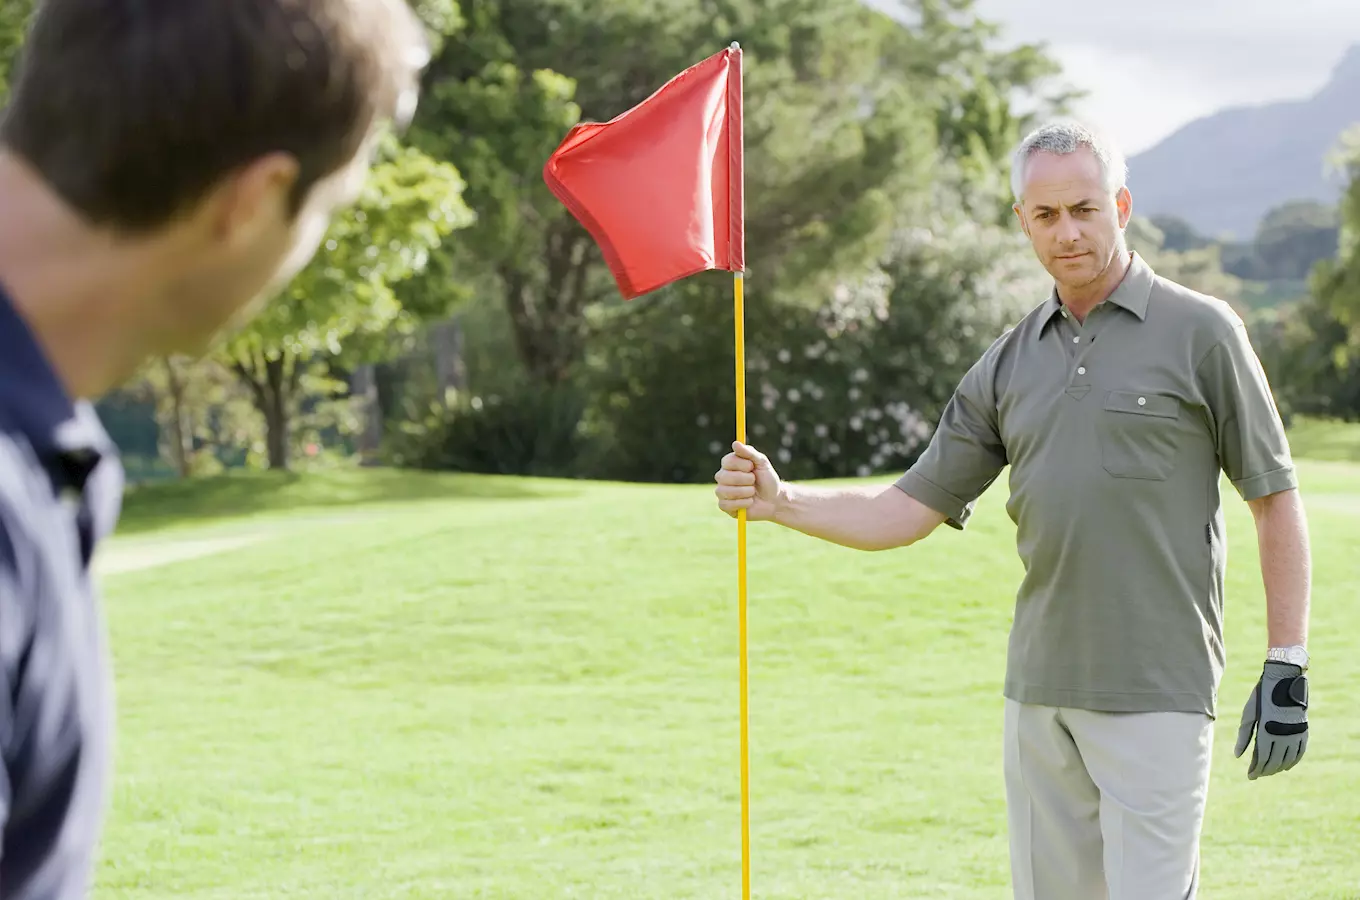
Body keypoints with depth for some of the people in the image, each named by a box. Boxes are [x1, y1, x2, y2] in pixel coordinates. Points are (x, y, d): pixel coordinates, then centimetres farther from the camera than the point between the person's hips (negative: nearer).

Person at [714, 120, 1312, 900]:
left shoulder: (1200, 332, -2)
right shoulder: (1009, 365, 11)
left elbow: (1275, 498, -1)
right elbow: (911, 510, 11)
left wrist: (1288, 666, -6)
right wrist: (779, 501, -3)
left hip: (1157, 691, -5)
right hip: (1039, 689, 5)